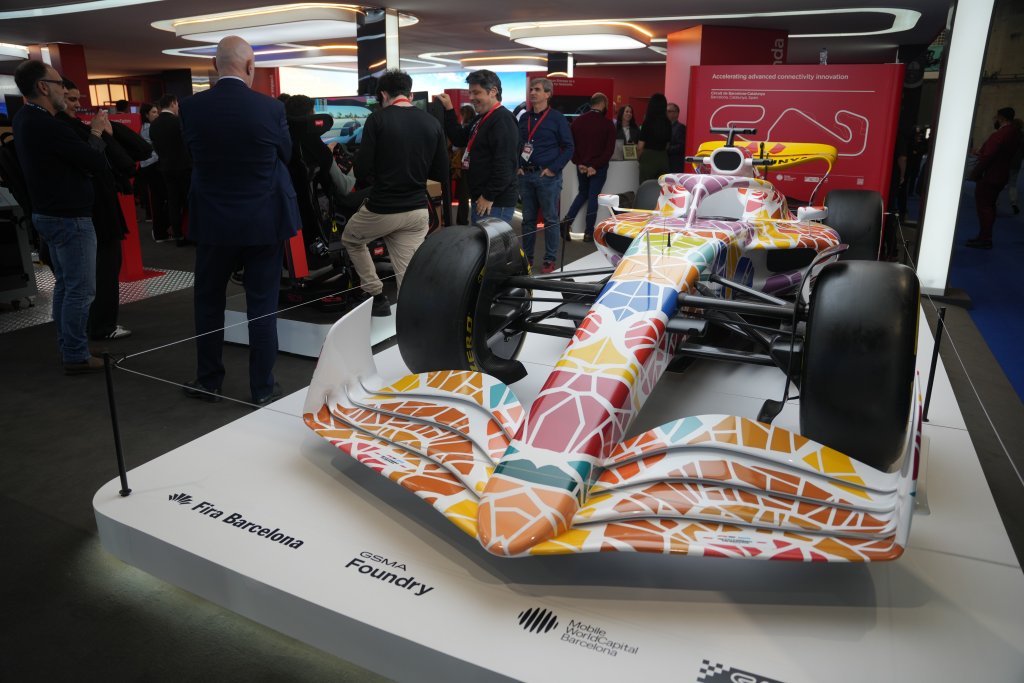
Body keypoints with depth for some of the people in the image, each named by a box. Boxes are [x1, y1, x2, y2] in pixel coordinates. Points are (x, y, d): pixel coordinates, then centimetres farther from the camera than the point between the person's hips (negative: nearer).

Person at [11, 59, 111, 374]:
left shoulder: (25, 119, 9)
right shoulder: (48, 126, -23)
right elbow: (97, 163, -18)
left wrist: (90, 131, 1)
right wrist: (96, 133, -2)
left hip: (49, 214, 10)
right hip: (70, 218, -10)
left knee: (65, 284, 17)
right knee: (81, 289, -3)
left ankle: (67, 348, 26)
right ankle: (76, 356, 3)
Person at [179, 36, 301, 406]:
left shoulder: (191, 107, -5)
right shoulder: (271, 108, -10)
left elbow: (192, 154, 8)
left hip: (214, 221, 1)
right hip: (265, 221, -1)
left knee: (209, 301, 15)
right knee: (262, 304, 6)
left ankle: (208, 381, 24)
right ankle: (263, 387, 13)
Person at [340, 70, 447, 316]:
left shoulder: (378, 119, -9)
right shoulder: (433, 123, 4)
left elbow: (362, 169, -11)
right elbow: (441, 174, 7)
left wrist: (373, 179, 12)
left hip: (382, 209, -3)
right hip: (418, 211, 4)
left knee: (351, 239, 26)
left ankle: (377, 296, 22)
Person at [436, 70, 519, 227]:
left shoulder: (502, 119, -15)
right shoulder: (481, 119, 17)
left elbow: (504, 165, -23)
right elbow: (459, 139, 21)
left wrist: (489, 197, -22)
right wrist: (448, 110, 13)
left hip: (495, 203, -10)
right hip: (479, 199, 10)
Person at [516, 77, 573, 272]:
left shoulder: (557, 118, -2)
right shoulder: (524, 118, 12)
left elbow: (568, 148, -3)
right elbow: (516, 144, 20)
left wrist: (553, 169, -11)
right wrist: (517, 167, 6)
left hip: (548, 176, -5)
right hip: (525, 175, 5)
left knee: (550, 219, 0)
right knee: (528, 219, 10)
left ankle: (550, 260, 7)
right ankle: (527, 257, 19)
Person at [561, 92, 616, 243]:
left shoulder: (578, 122, 3)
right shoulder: (607, 124, -9)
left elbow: (570, 145, 1)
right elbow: (609, 149, -13)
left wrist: (579, 163, -2)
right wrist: (595, 166, -13)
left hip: (581, 166, 4)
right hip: (599, 168, -4)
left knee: (582, 193, 22)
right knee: (593, 197, 3)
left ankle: (567, 220, 5)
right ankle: (589, 233, 5)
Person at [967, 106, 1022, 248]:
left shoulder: (999, 135, -20)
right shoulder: (1014, 133, 11)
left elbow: (987, 156, -22)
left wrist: (975, 173, -14)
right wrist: (981, 152, 15)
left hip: (989, 176, -10)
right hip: (1000, 175, 10)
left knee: (984, 206, -5)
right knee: (989, 206, 15)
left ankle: (984, 239, -5)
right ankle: (985, 237, 19)